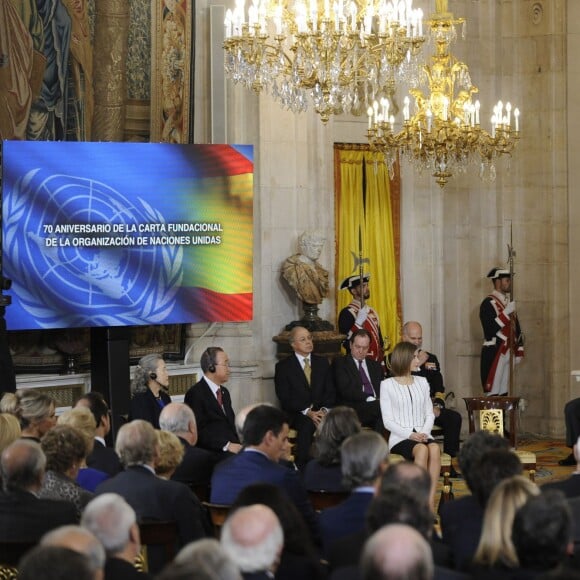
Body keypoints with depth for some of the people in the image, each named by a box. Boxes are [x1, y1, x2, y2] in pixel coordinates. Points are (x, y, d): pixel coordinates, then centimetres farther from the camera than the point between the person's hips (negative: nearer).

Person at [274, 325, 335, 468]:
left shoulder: (322, 363, 15)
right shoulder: (283, 366, 3)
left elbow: (330, 392, 10)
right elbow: (285, 398, -6)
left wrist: (324, 410, -11)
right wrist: (307, 412, -18)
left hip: (321, 412, 3)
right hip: (296, 415, -3)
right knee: (307, 424, -36)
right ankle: (302, 467, -32)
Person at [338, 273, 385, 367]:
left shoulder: (372, 312, 15)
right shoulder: (347, 313, -9)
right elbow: (345, 343, -18)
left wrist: (382, 366, 15)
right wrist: (358, 322, -27)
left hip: (376, 363, 7)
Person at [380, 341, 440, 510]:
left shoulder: (422, 382, 19)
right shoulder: (387, 385, 5)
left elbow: (429, 414, 15)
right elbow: (388, 421, -2)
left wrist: (424, 432, -7)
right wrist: (410, 435, -16)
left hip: (422, 435, 3)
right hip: (400, 438, -3)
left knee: (434, 448, -33)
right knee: (422, 450, -36)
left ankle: (430, 501, -37)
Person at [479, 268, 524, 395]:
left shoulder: (509, 302, 16)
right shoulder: (489, 303, -9)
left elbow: (516, 327, 19)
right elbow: (490, 329, -20)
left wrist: (519, 351, 14)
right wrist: (506, 312, -23)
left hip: (507, 352, 8)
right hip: (494, 353, -8)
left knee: (503, 392, 9)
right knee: (493, 392, -9)